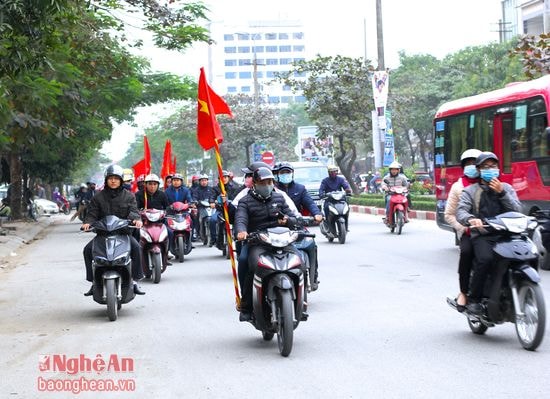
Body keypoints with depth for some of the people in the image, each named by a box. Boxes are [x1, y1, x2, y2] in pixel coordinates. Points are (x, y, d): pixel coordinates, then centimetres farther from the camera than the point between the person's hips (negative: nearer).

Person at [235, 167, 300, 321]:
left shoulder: (279, 198, 19)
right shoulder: (246, 201, 7)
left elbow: (292, 217, 16)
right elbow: (240, 219, -10)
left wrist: (287, 219, -10)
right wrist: (241, 231, -34)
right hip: (256, 243, -3)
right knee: (255, 266, -32)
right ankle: (246, 308, -19)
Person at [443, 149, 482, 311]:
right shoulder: (458, 187, 10)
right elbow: (449, 214, 9)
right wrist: (463, 227, -4)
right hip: (466, 231, -1)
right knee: (466, 251, -30)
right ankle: (463, 292, -18)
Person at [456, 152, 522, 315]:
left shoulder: (506, 188, 21)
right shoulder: (470, 190, 14)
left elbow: (517, 210, 7)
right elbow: (461, 211, -3)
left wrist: (501, 193, -4)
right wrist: (471, 219, -25)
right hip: (482, 236, -2)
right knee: (485, 259, -33)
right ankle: (473, 299, -18)